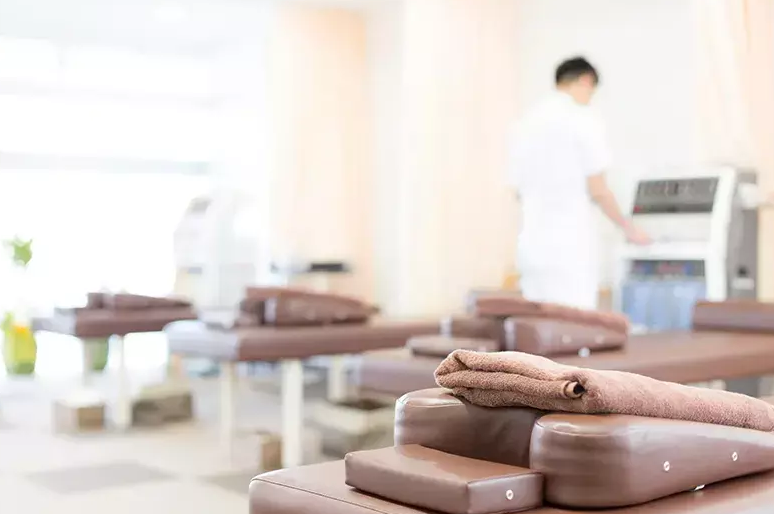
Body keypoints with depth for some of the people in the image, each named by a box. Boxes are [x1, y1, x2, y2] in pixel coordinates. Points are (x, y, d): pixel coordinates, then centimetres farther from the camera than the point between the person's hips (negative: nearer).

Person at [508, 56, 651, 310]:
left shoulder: (525, 123, 11)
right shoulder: (583, 119, -7)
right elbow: (597, 190, -8)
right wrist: (628, 228, 7)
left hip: (531, 246, 6)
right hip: (570, 246, -6)